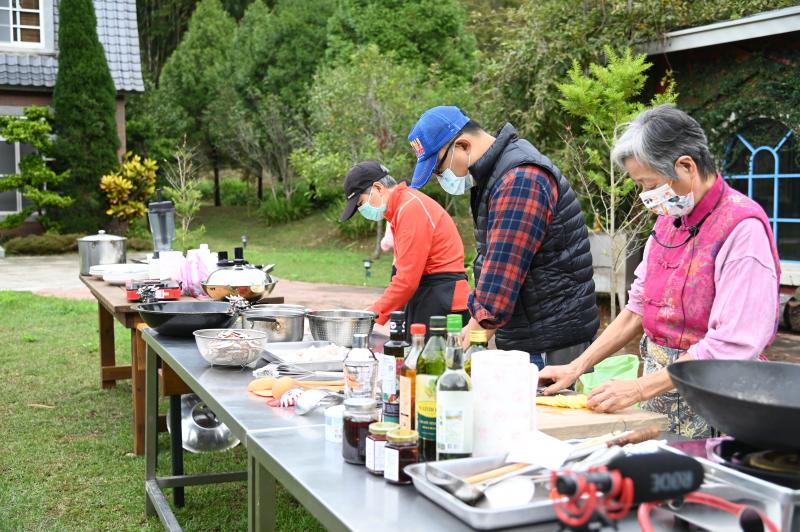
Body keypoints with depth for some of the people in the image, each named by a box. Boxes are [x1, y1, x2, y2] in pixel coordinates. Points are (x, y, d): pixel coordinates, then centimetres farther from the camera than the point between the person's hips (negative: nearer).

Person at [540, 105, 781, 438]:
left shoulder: (743, 228, -18)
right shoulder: (669, 218, 8)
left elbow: (731, 347, -24)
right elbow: (638, 309, 13)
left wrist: (639, 388, -21)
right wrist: (577, 368, 5)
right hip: (657, 403, 7)